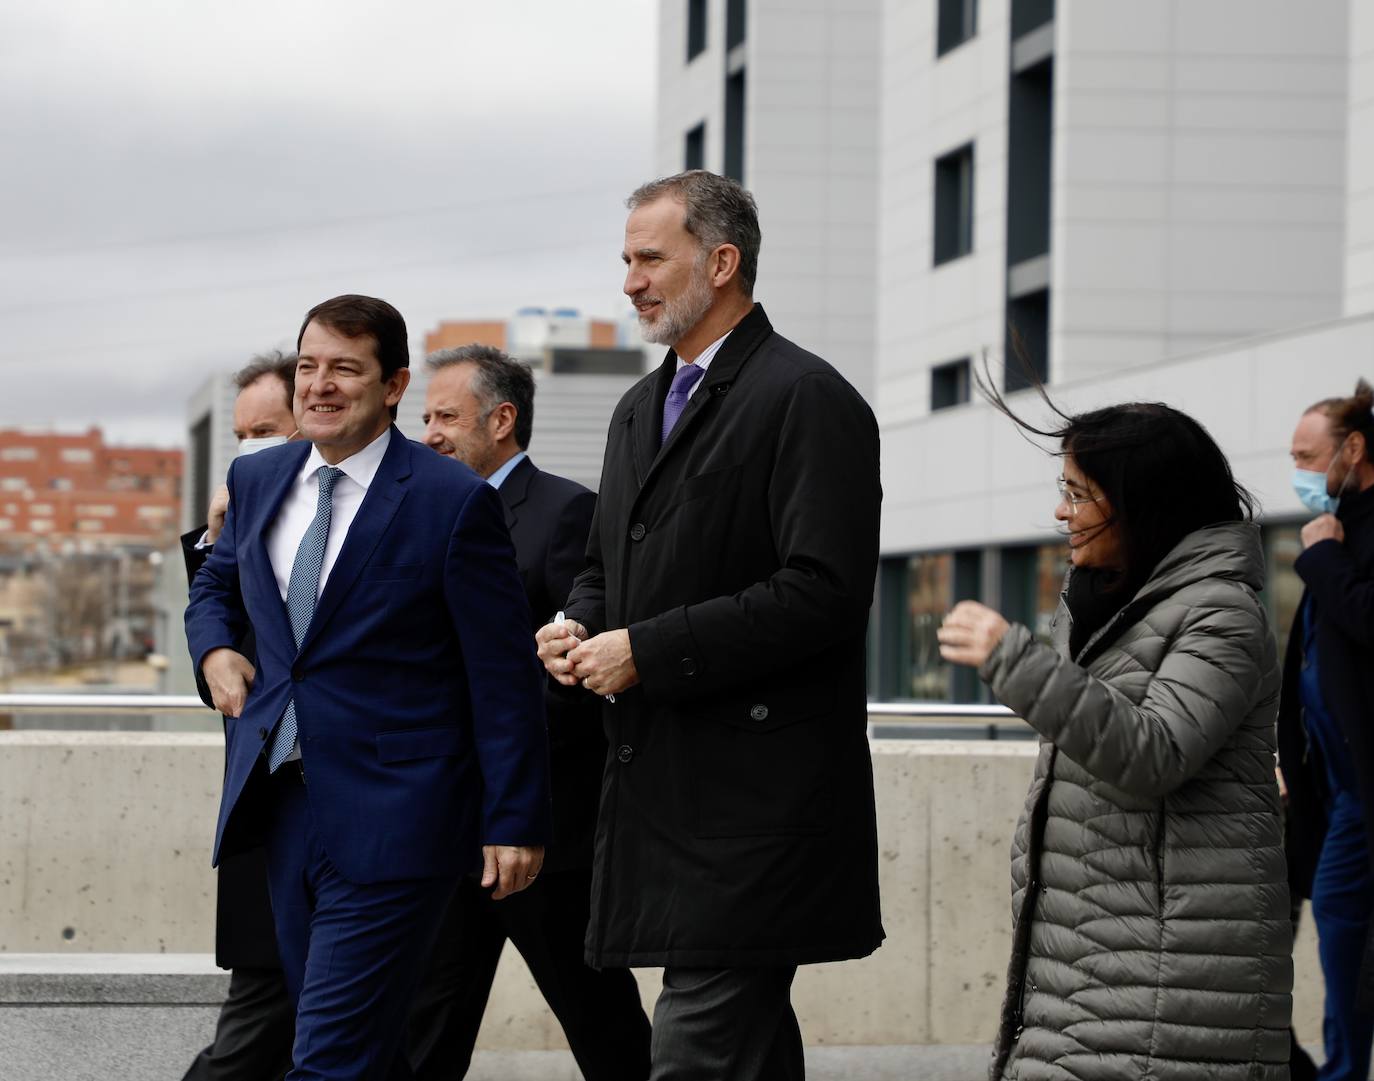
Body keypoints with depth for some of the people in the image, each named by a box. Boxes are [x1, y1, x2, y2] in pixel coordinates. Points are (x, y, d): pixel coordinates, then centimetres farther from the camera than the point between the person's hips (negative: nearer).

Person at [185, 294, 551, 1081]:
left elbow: (505, 679, -8)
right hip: (284, 803, 6)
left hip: (390, 817, -6)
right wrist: (215, 648, 7)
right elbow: (216, 587, 30)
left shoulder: (453, 501, -9)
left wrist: (515, 822, -9)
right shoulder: (258, 481, 10)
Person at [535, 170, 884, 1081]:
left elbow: (823, 592, -18)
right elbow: (608, 566, 28)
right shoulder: (643, 408, 18)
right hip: (660, 783, 9)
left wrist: (648, 651, -17)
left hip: (751, 793, -9)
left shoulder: (808, 400, -10)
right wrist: (580, 630, 4)